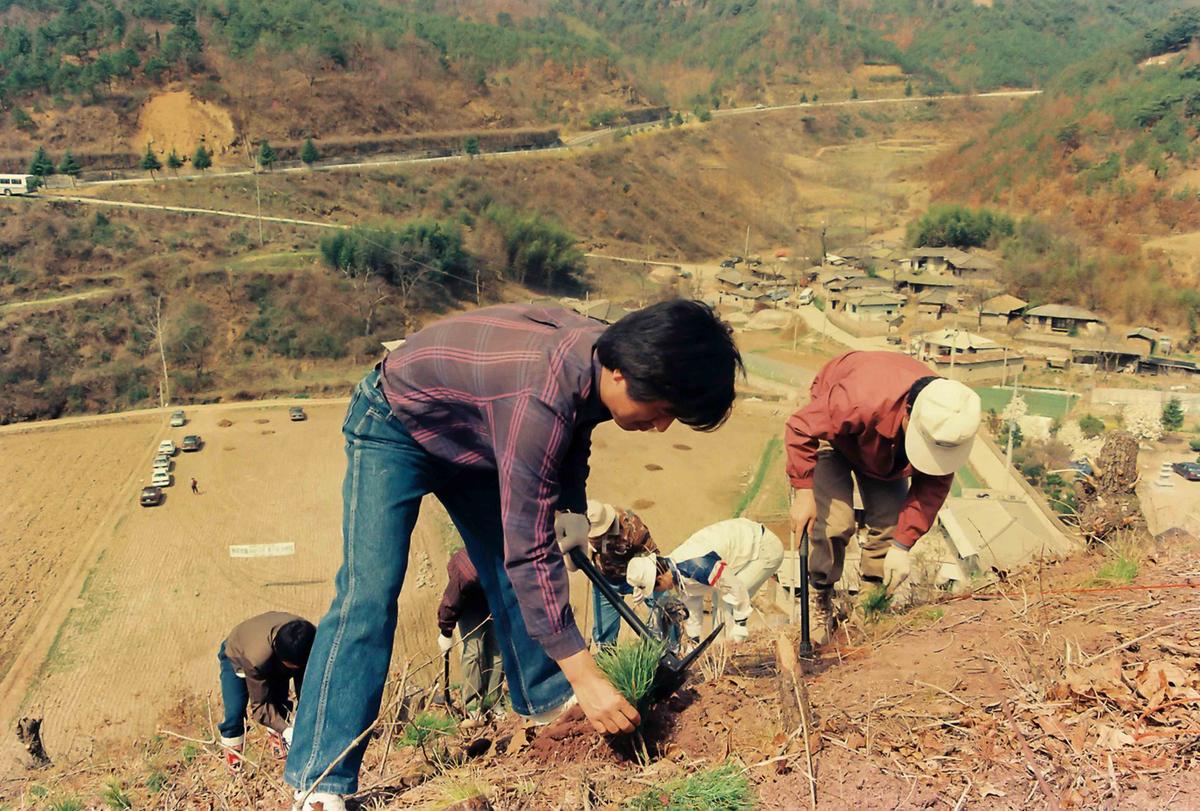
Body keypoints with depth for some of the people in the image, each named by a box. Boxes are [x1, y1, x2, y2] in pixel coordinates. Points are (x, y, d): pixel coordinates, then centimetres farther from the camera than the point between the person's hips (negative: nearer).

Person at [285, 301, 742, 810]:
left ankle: (543, 701, 27)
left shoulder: (603, 355, -16)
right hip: (395, 428, -8)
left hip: (471, 437, 8)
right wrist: (584, 677, -36)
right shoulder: (540, 399, -42)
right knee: (369, 592, -17)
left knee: (509, 572, 10)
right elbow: (529, 550, -38)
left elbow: (571, 452, 8)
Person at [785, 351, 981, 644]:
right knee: (834, 520, -19)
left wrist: (903, 545, -23)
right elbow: (801, 428, -38)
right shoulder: (860, 401, -49)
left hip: (885, 450, 5)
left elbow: (933, 485, -19)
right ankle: (820, 600, 1)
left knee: (891, 523, -6)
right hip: (833, 432, -4)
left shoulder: (950, 426, -31)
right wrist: (804, 493, -40)